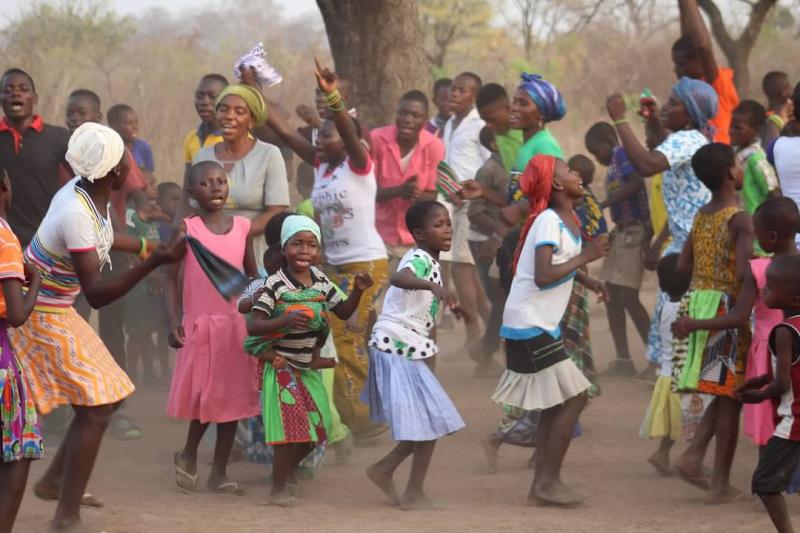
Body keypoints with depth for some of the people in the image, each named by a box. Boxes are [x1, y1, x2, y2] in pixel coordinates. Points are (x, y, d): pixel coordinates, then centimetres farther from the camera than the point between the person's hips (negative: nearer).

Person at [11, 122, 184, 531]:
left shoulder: (88, 193, -4)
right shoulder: (76, 215, -31)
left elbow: (99, 235, 21)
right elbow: (96, 294, -30)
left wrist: (148, 247, 32)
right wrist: (153, 263, -37)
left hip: (56, 312, 10)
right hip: (42, 317, -10)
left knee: (109, 396, 16)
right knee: (95, 409, -9)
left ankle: (54, 481, 28)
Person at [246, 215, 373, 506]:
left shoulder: (321, 282, -1)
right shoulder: (275, 285, -20)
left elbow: (343, 312, 12)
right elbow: (253, 325, -24)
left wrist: (357, 292, -7)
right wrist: (286, 321, -39)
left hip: (309, 368, 7)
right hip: (282, 368, -7)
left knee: (315, 430, 11)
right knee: (291, 431, -8)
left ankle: (285, 475, 32)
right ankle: (278, 489, 8)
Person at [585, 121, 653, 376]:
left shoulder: (622, 155, -9)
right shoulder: (614, 164, 16)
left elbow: (635, 183, -25)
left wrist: (602, 204, -25)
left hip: (635, 232, -9)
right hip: (620, 232, 9)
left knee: (628, 297, -10)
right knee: (612, 295, 8)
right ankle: (623, 359, 12)